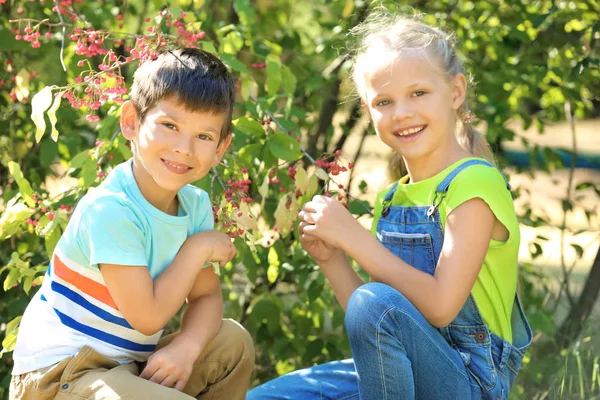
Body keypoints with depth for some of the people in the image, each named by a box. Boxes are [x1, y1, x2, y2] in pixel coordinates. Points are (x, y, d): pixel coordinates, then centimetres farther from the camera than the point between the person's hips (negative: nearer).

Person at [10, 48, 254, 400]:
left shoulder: (196, 205, 2)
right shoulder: (111, 210, -24)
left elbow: (206, 296, 4)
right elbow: (148, 317, -24)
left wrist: (187, 346, -17)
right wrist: (198, 247, -15)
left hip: (126, 362, 8)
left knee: (234, 340, 6)